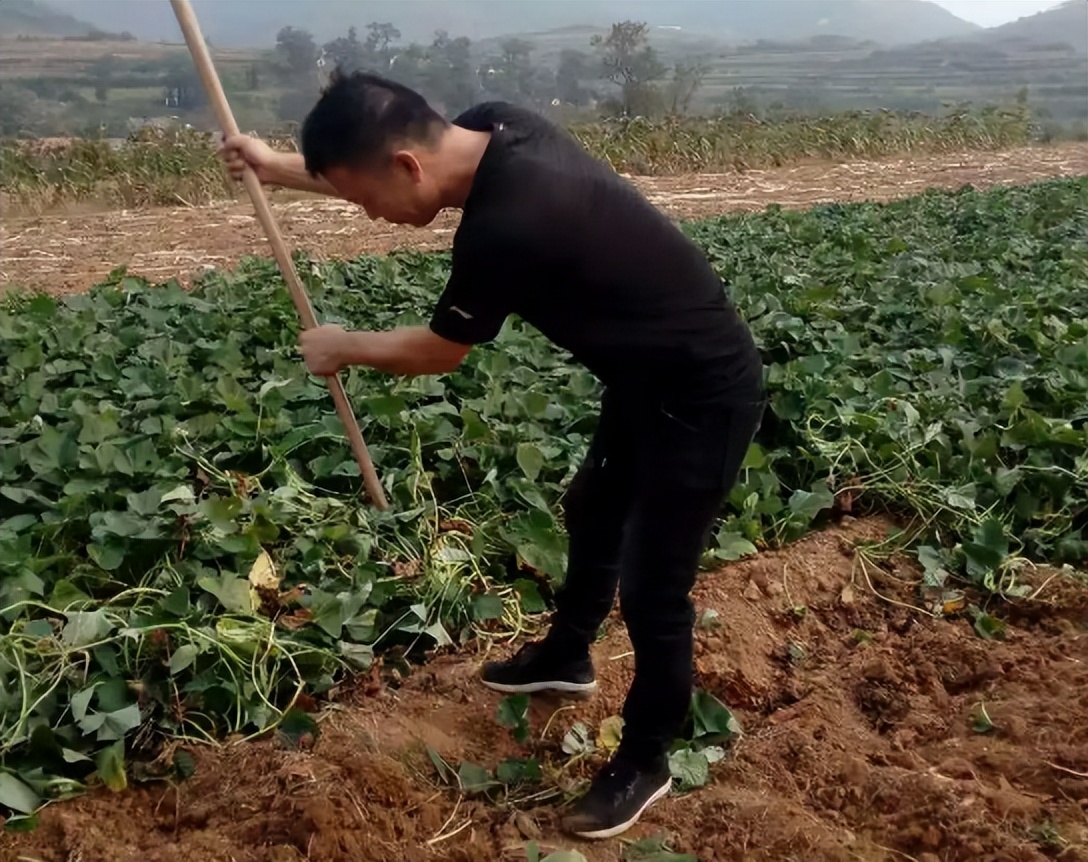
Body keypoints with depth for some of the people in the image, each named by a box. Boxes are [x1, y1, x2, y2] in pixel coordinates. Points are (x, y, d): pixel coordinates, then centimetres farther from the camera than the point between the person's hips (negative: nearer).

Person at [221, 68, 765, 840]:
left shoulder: (506, 227, -34)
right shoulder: (492, 132, -8)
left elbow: (437, 350, -14)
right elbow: (372, 171, 15)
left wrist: (342, 348, 3)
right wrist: (279, 167, 17)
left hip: (703, 395, -10)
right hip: (652, 374, 10)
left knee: (651, 589, 2)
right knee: (593, 511, 26)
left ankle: (645, 762, 26)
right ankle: (567, 657, 51)